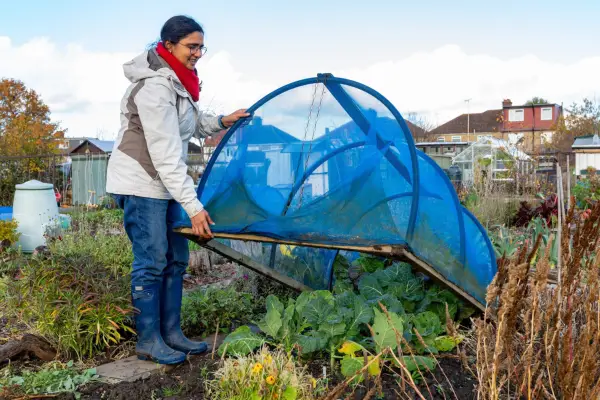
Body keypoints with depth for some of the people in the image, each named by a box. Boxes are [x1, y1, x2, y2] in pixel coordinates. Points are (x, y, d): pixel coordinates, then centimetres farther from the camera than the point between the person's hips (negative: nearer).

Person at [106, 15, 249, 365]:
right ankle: (149, 342, 10)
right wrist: (193, 206, -27)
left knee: (176, 259, 10)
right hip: (140, 183, -9)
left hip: (164, 185, 10)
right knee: (152, 262, -4)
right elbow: (166, 156, -27)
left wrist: (222, 122, 6)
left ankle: (171, 333, 21)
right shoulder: (155, 87, -22)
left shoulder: (179, 81, 7)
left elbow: (192, 126, 22)